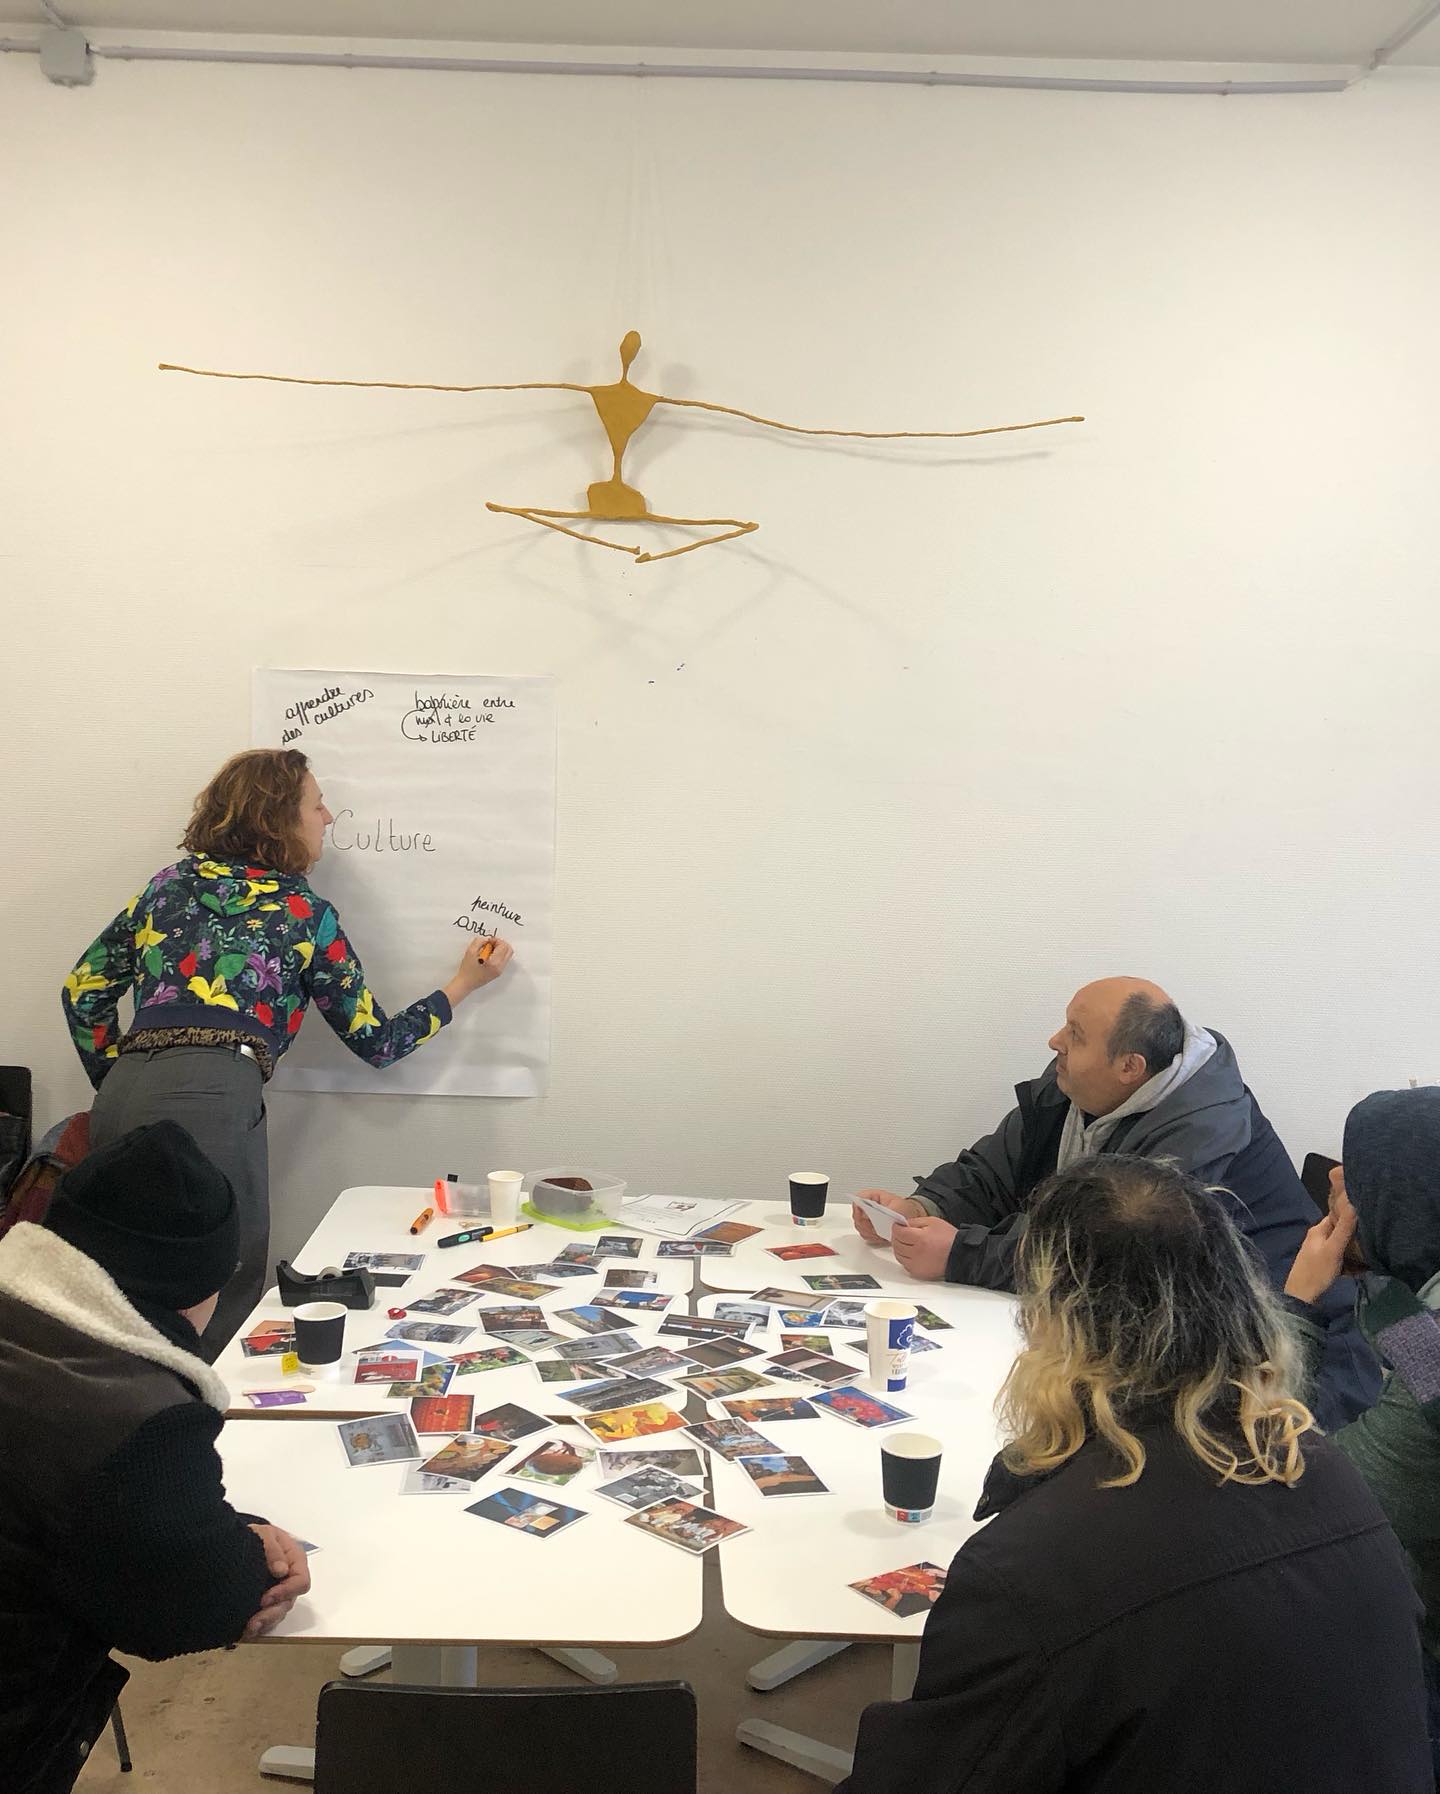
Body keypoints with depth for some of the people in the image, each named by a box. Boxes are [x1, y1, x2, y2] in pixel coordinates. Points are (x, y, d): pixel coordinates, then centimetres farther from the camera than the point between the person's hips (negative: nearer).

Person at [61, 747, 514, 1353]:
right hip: (213, 1099, -6)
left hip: (121, 1099, 6)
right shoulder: (306, 913, 9)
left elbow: (84, 990, 21)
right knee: (224, 1309, 4)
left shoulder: (171, 884, 22)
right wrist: (463, 985, 26)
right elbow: (375, 1042, 16)